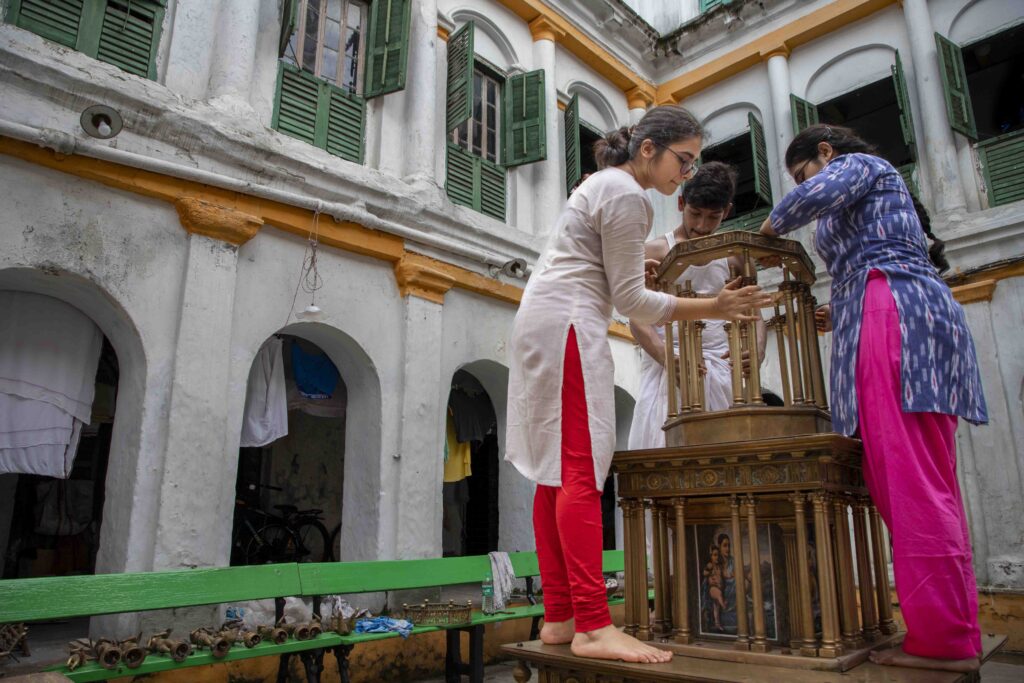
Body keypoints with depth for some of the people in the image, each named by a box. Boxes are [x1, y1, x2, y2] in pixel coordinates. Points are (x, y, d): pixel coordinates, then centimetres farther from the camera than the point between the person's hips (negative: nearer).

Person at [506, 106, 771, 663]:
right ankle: (593, 626, -13)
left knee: (555, 471, 4)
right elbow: (629, 297, -10)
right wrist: (711, 309, -10)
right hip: (568, 324, -10)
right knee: (580, 467, -15)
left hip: (541, 323, 10)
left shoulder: (605, 182, 23)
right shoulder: (628, 196, -9)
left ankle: (559, 618, 7)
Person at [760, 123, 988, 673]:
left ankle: (942, 639, -12)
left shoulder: (858, 163, 9)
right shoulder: (876, 190, 34)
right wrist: (843, 315, 23)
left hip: (891, 309, -10)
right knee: (928, 484, 5)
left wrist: (768, 229, 5)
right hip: (919, 315, 10)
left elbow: (815, 196, -14)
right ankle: (954, 633, 7)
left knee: (908, 480, -14)